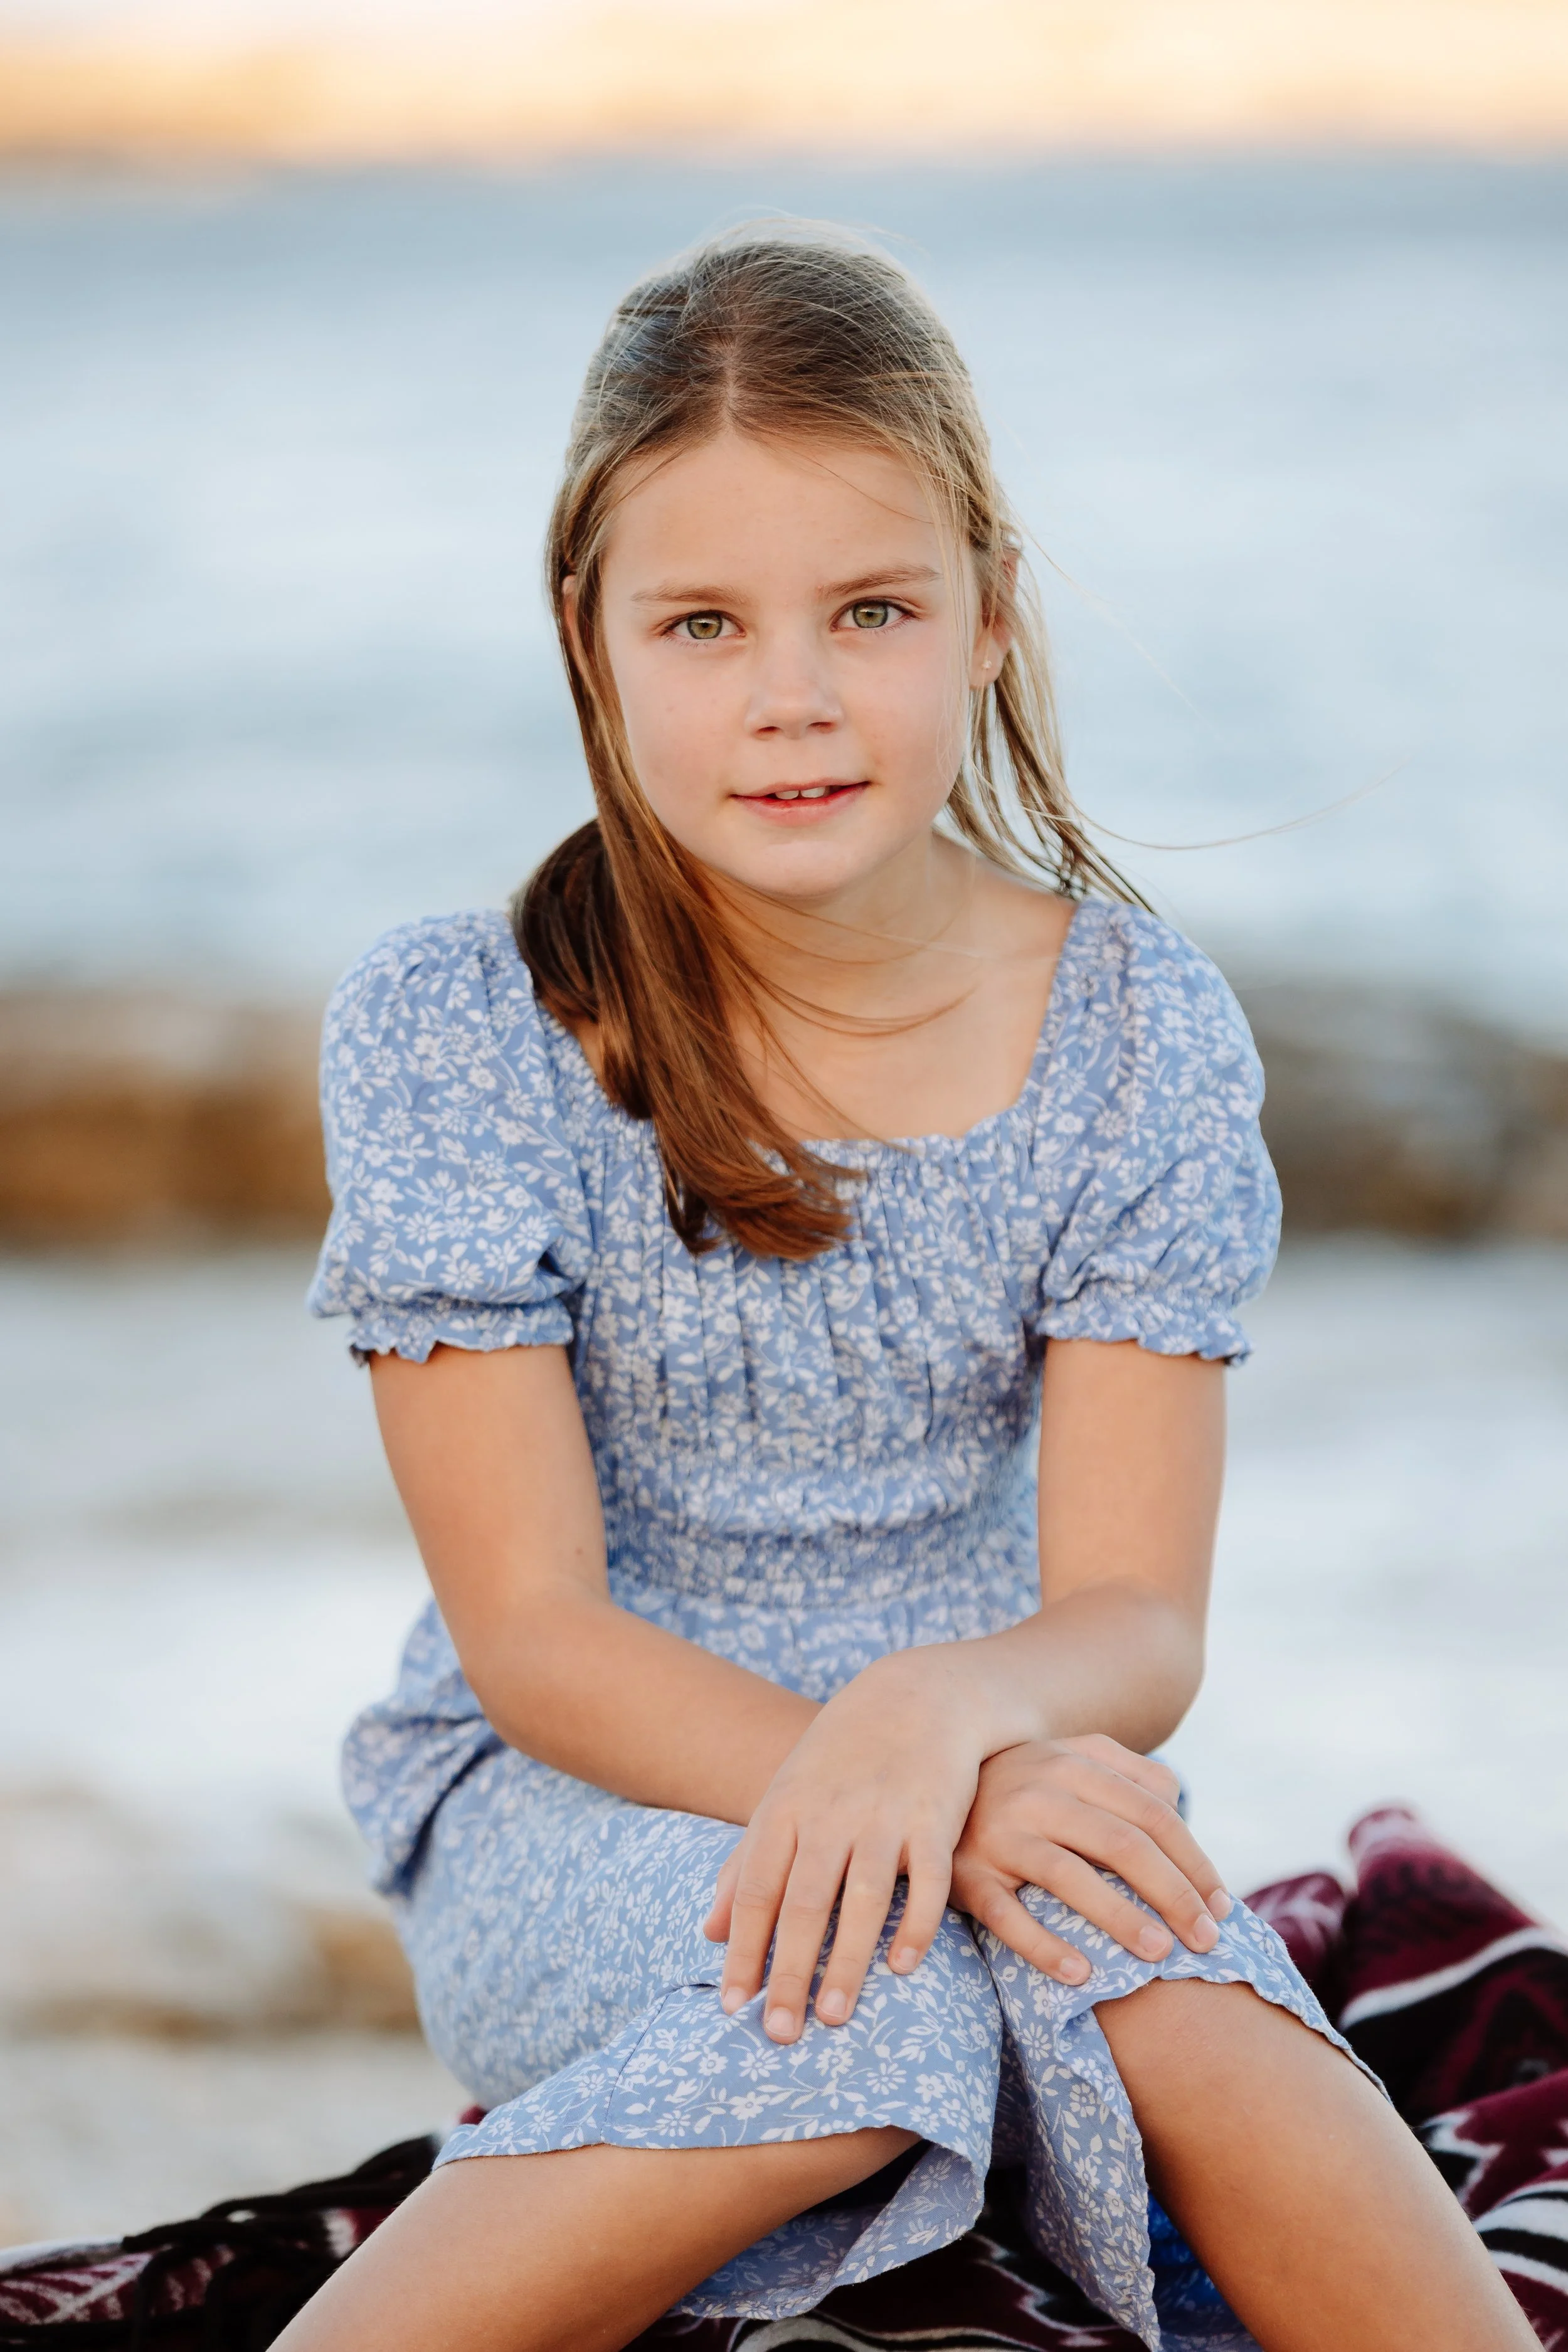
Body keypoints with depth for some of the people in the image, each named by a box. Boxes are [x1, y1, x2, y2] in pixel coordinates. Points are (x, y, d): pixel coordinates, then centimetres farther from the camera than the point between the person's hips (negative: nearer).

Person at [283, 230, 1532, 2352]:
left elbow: (1135, 1619, -9)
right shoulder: (451, 1033, -12)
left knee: (1172, 2004, -32)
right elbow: (532, 1632, -13)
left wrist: (946, 1714, -34)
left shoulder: (1138, 1035, -6)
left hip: (997, 1763, 2)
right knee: (863, 2006, -34)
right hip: (570, 1788, -2)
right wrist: (942, 1809, -29)